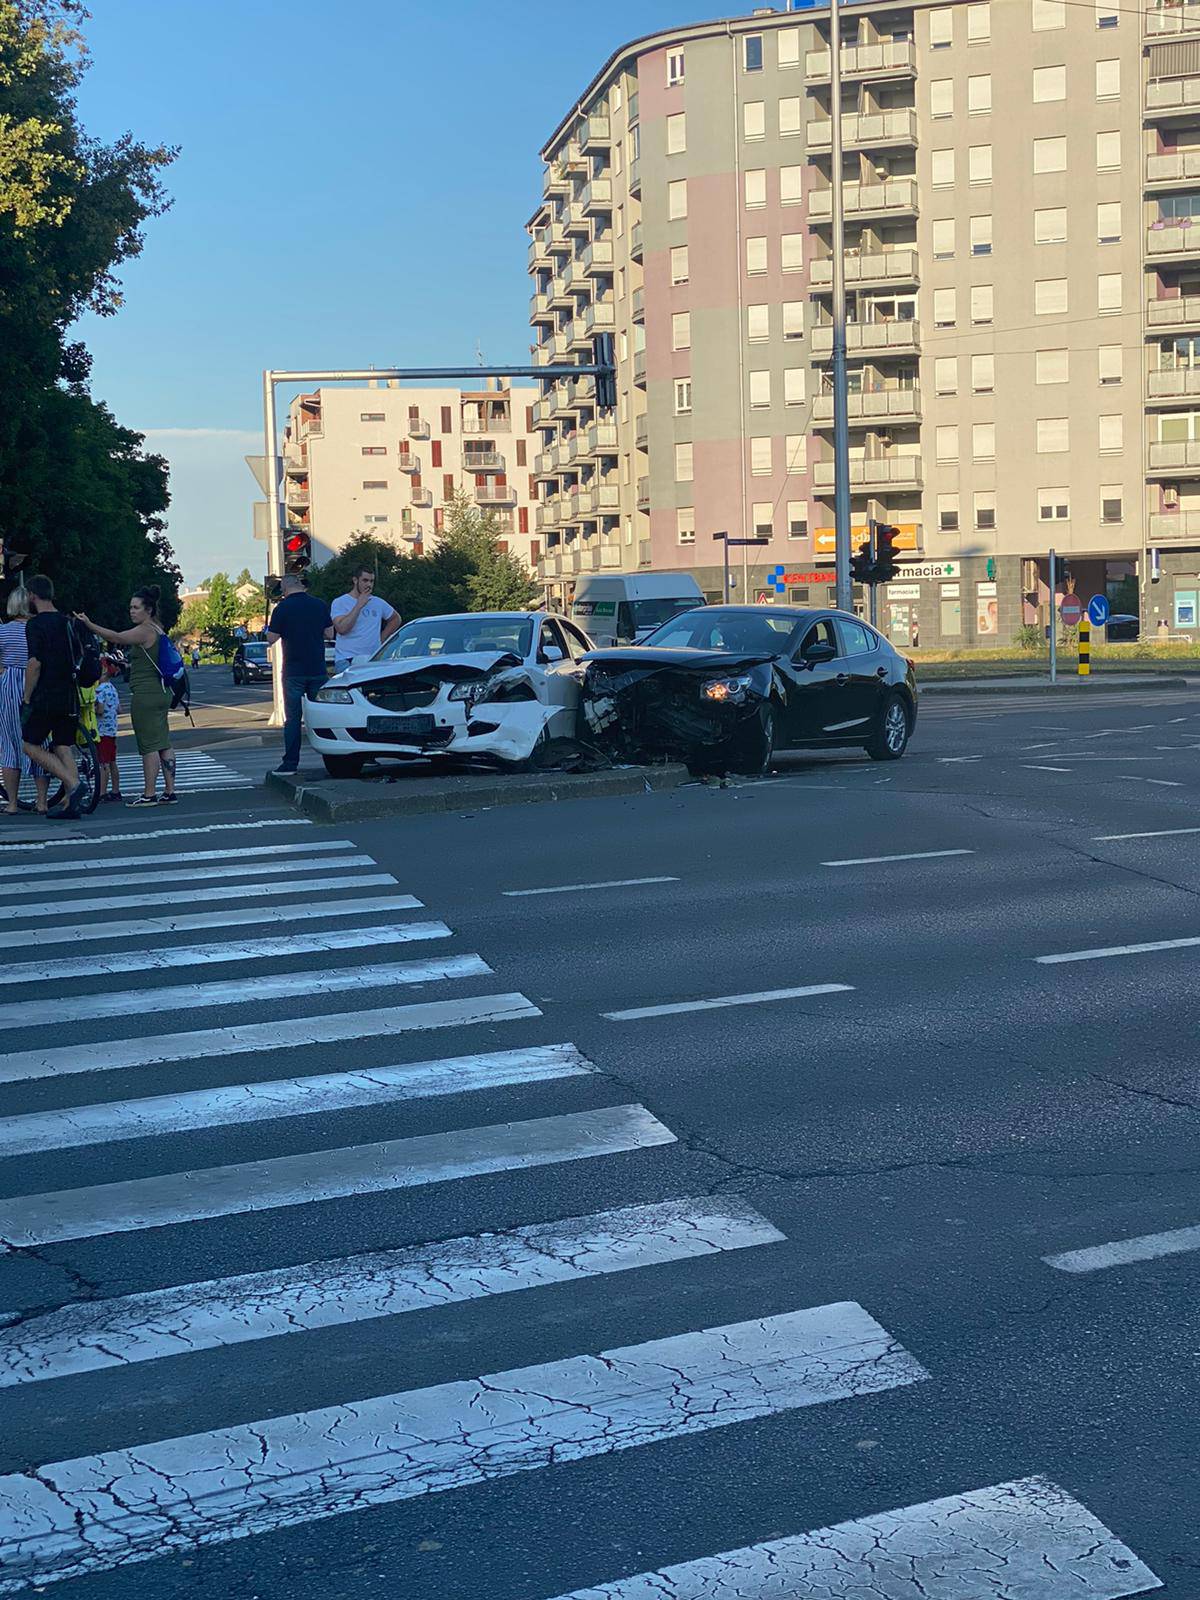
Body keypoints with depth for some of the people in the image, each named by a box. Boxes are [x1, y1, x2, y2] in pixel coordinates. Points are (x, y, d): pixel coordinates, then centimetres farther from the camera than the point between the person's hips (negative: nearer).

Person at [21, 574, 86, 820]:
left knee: (30, 745, 3)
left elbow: (35, 663, -18)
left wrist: (27, 699, -11)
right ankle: (71, 806, 4)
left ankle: (73, 784, -11)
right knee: (64, 748, 9)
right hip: (70, 698, 7)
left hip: (46, 698, -7)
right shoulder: (67, 622, 13)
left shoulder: (35, 624, -11)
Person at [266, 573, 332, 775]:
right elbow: (329, 633, 10)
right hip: (318, 669, 3)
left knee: (292, 717, 2)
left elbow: (271, 639, -4)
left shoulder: (282, 608, -7)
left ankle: (290, 761, 0)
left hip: (294, 671, -3)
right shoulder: (320, 605, 2)